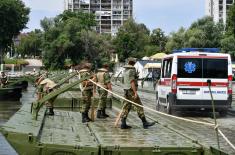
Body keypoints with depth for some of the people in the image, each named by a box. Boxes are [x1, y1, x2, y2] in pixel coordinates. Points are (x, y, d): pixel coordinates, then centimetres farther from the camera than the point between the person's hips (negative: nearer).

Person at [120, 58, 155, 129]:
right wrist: (135, 92, -22)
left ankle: (123, 124, 3)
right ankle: (145, 123, -2)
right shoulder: (131, 71, -13)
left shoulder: (125, 70, 15)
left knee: (126, 107, 7)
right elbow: (132, 82, -20)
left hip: (126, 90, 9)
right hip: (131, 90, -9)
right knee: (139, 106, -5)